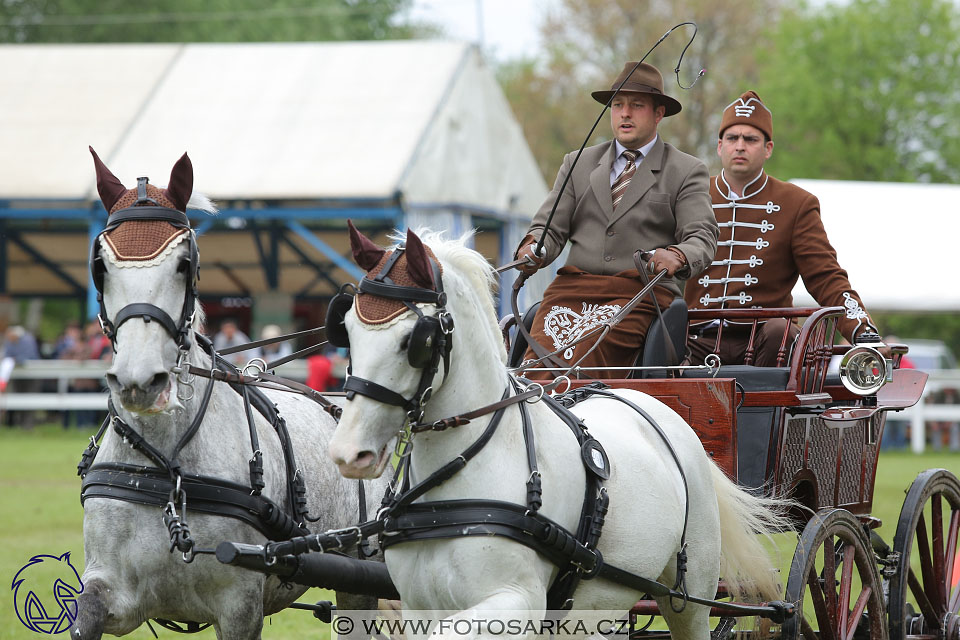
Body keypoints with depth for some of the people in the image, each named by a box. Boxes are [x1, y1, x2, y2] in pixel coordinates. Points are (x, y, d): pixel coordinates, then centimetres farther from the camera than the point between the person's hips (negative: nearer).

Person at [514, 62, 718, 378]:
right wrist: (535, 248, -8)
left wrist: (676, 256, -23)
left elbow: (702, 238, 1)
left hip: (641, 291, -3)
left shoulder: (686, 171, 13)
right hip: (573, 285, 3)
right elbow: (550, 226, 18)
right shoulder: (578, 164, 23)